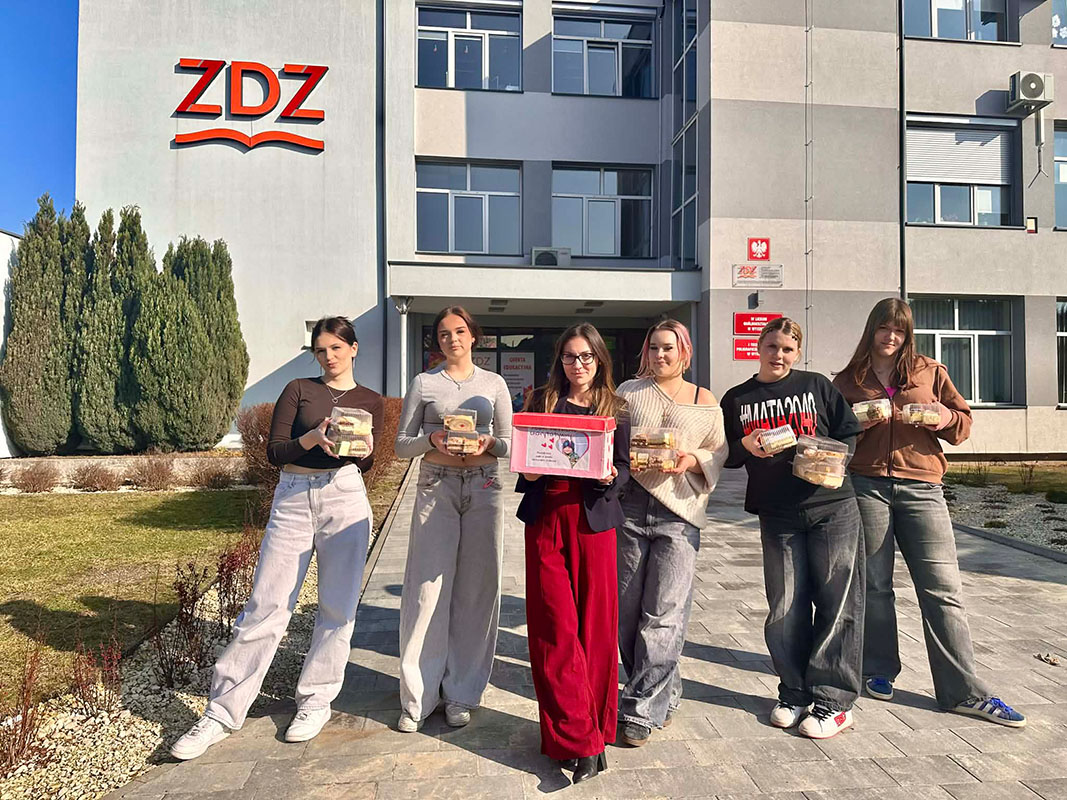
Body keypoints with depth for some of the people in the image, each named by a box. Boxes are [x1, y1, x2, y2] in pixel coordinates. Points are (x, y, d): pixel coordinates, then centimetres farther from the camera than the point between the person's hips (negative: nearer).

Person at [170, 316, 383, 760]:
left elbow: (367, 463, 6)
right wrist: (313, 439, -17)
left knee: (338, 607, 4)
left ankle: (316, 701, 21)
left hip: (345, 498, 1)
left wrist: (362, 449, -16)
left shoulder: (370, 401, 11)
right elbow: (274, 451, 0)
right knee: (265, 606, 0)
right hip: (293, 498, 0)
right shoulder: (298, 389, 7)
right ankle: (221, 713, 11)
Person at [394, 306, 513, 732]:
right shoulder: (423, 383, 8)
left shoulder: (494, 384, 11)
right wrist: (432, 440, -13)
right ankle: (418, 697, 12)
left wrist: (487, 443, -11)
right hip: (436, 487, -1)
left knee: (476, 589, 4)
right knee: (428, 589, -2)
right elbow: (402, 444, 6)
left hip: (483, 487, 1)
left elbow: (509, 443, 9)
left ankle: (460, 694, 19)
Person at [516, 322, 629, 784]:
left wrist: (609, 477, -16)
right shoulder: (541, 401, 11)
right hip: (545, 520, 1)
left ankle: (582, 729, 21)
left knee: (594, 625, 3)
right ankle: (585, 742, 5)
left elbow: (623, 466, 6)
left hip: (592, 520, 0)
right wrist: (528, 471, -9)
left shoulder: (613, 409, 9)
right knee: (554, 628, -3)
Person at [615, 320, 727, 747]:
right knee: (627, 611, 7)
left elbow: (720, 452, 10)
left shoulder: (705, 401, 13)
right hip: (629, 507, 2)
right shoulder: (629, 391, 13)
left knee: (663, 616, -7)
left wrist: (693, 460, -9)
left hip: (679, 512, -1)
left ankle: (641, 710, 5)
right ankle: (663, 695, 27)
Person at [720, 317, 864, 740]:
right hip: (778, 517, 1)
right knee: (786, 608, 4)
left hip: (832, 506, -1)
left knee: (837, 603, 1)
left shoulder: (818, 386, 7)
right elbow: (727, 457, 11)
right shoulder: (737, 399, 10)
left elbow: (849, 433, 7)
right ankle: (794, 694, 21)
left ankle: (833, 700, 13)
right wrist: (746, 446, -11)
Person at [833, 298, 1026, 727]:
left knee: (943, 588, -1)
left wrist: (945, 419, -9)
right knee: (874, 585, 8)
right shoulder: (847, 381, 10)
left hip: (921, 489, 0)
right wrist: (857, 426, -9)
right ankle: (879, 671, 23)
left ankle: (965, 691, 8)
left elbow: (963, 424, 13)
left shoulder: (930, 372, 12)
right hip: (866, 486, 0)